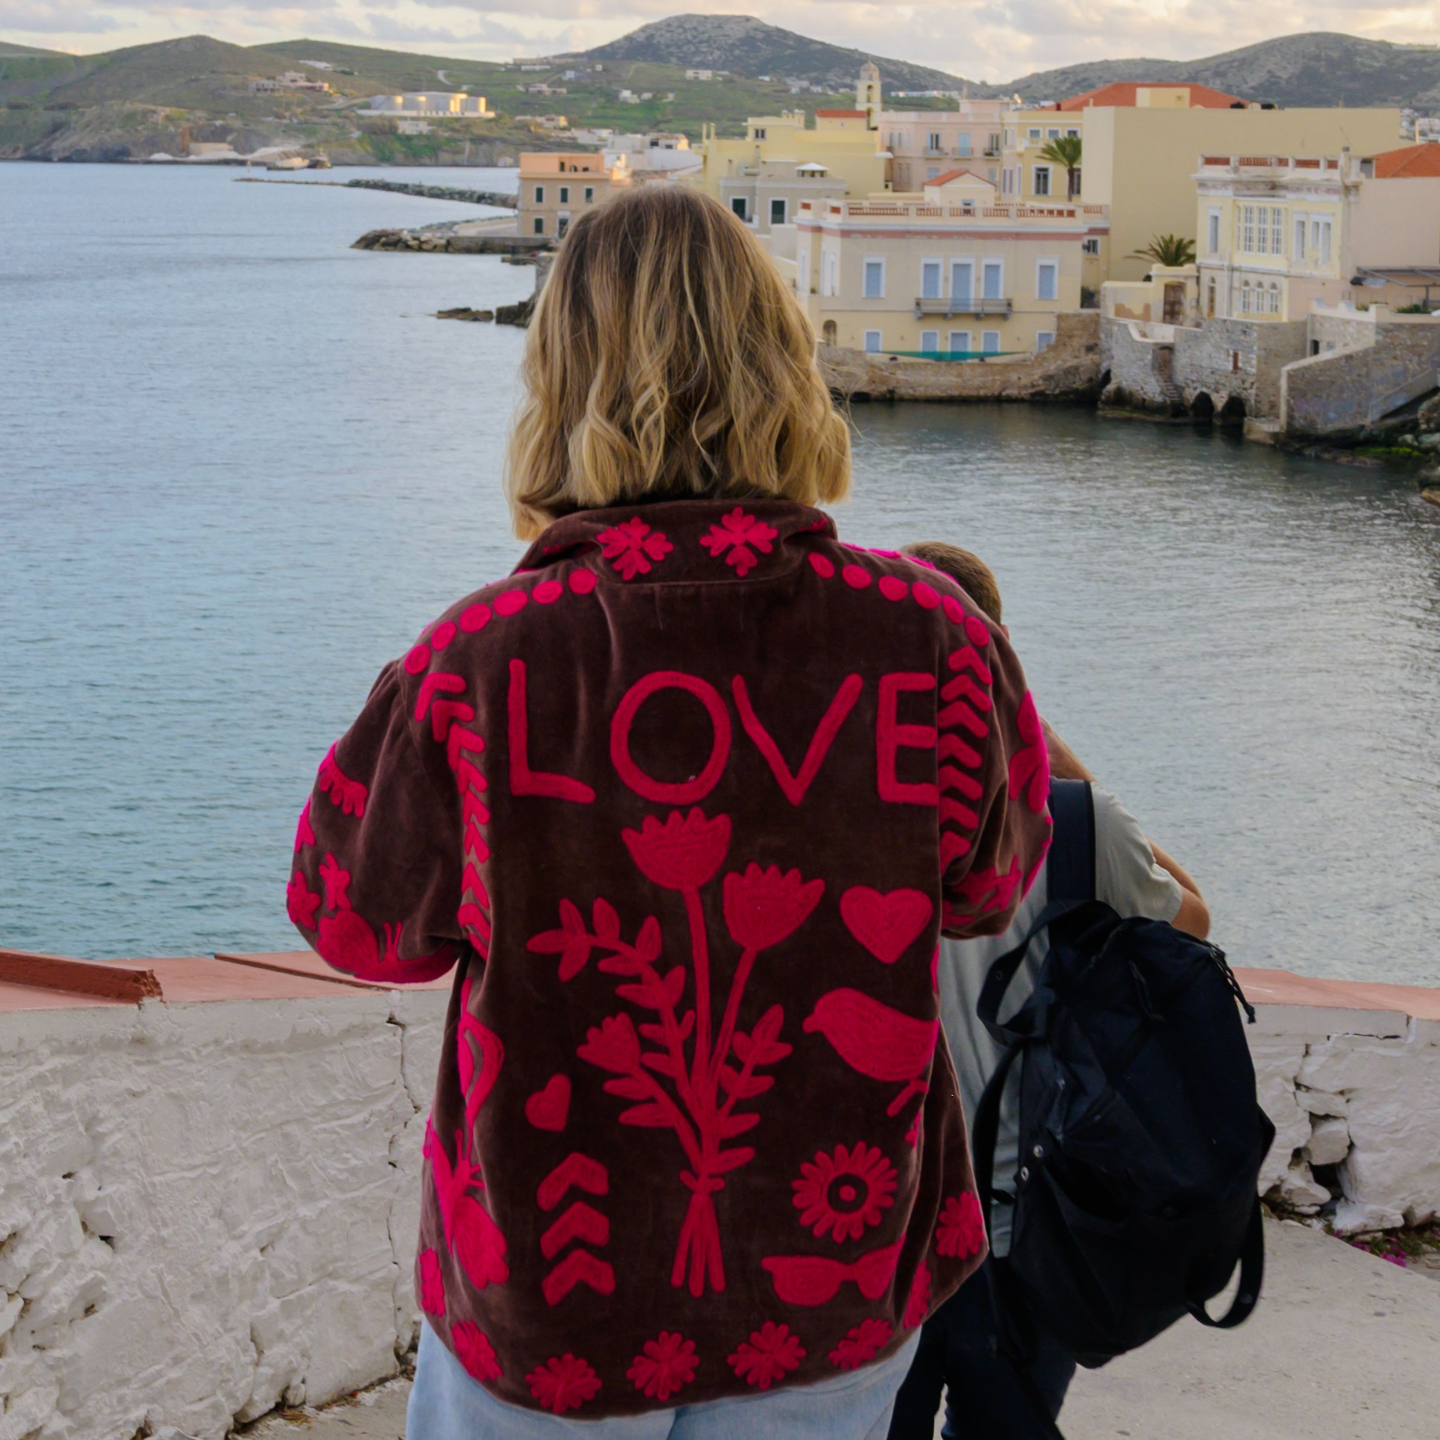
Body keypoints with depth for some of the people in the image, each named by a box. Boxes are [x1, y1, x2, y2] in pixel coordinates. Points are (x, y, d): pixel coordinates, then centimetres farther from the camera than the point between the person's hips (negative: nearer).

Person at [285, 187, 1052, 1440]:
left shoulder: (480, 672, -21)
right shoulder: (932, 644, -16)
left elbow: (358, 919, -4)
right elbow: (987, 880, 3)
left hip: (548, 1301, -1)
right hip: (837, 1299, 2)